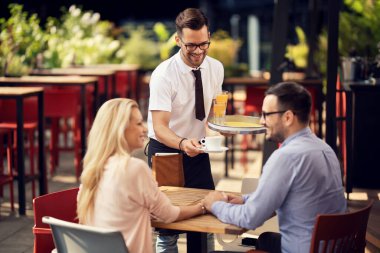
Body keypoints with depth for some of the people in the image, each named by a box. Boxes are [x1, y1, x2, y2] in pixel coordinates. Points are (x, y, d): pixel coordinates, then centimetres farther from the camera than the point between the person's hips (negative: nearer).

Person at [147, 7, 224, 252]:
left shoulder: (216, 68, -4)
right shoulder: (163, 74, -21)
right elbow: (160, 127, -26)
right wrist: (183, 144, -45)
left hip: (198, 151, 5)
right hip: (166, 151, -5)